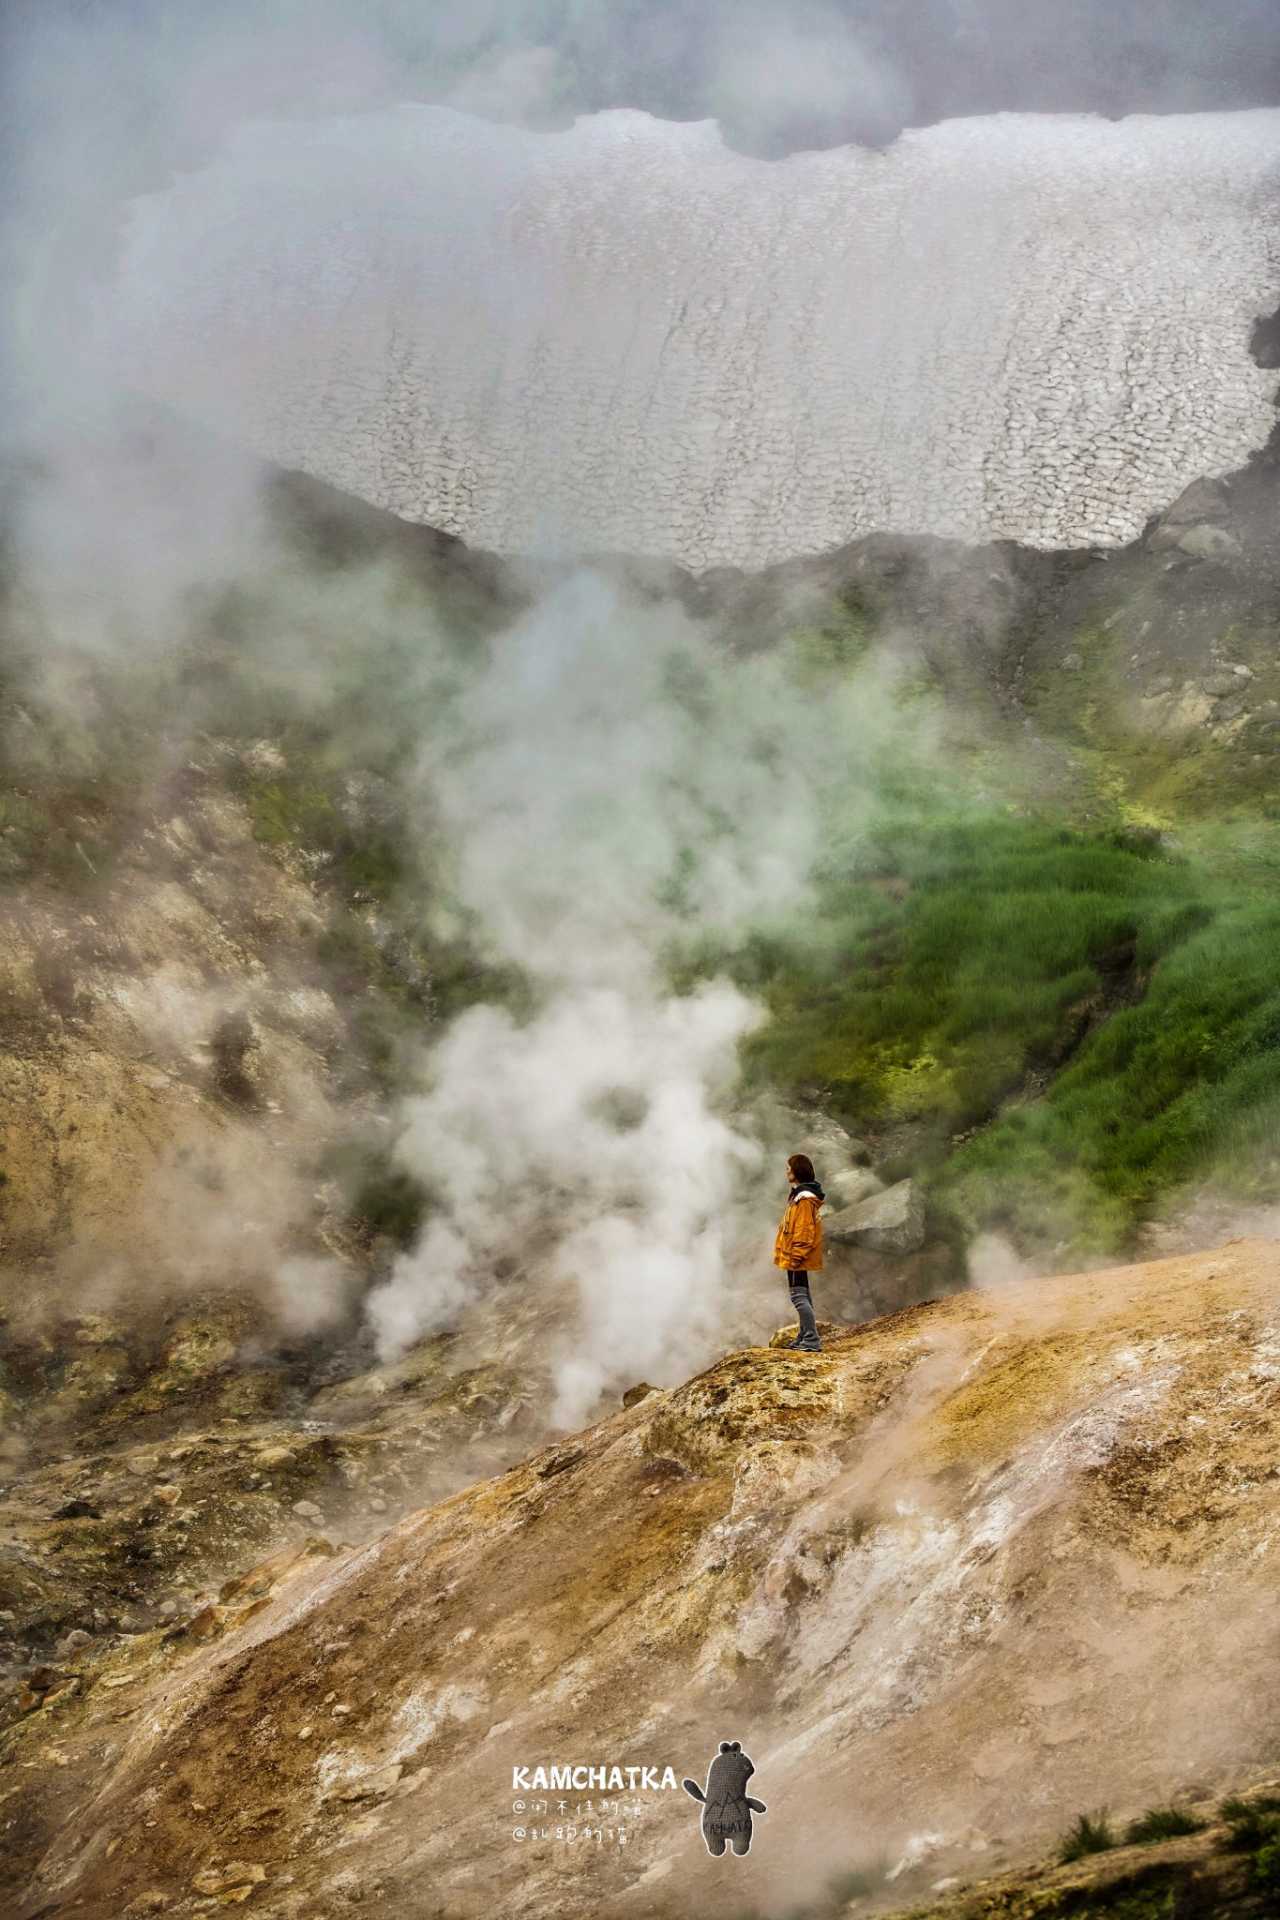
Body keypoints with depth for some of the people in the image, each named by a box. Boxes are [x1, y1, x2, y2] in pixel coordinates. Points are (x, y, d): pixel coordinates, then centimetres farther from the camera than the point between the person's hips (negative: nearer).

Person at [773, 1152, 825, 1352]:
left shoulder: (804, 1199, -18)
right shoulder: (799, 1195, 15)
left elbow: (804, 1231, -22)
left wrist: (796, 1256, -23)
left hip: (797, 1256, -11)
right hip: (797, 1256, 11)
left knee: (798, 1295, -14)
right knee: (803, 1295, 17)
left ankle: (812, 1341, -17)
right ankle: (804, 1337, 26)